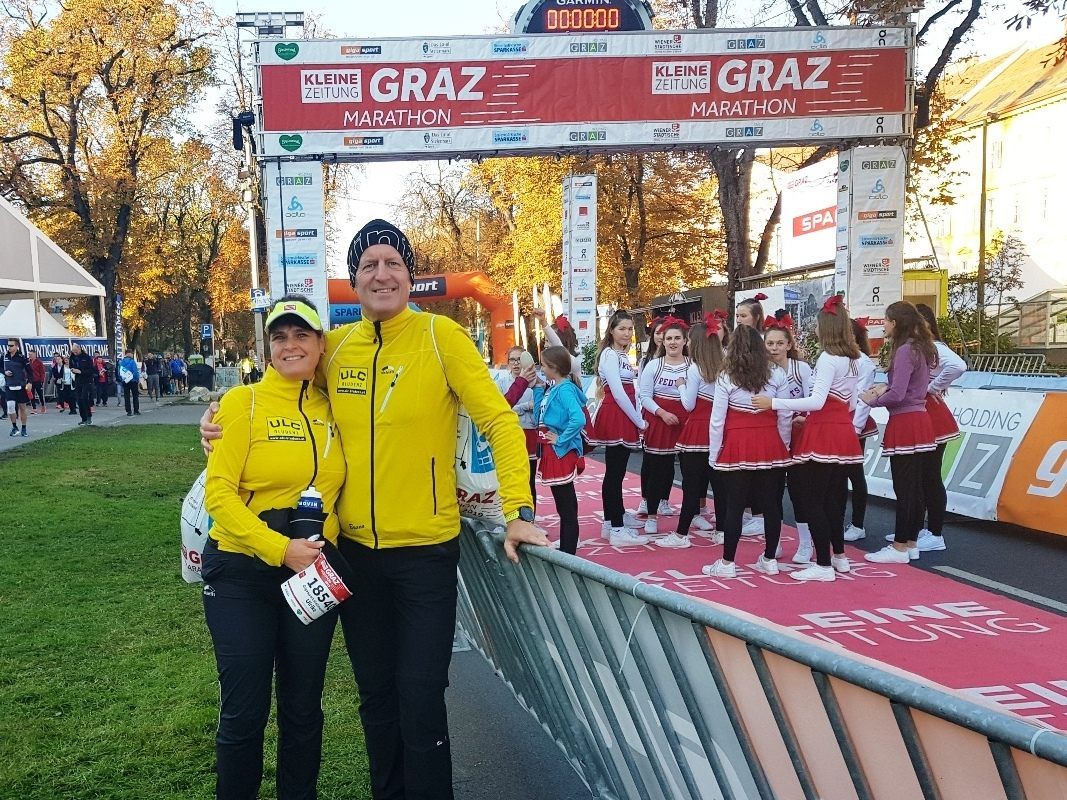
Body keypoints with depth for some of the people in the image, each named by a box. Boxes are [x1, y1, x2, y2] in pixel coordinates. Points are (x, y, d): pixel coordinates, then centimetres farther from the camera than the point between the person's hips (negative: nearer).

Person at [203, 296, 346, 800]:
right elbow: (219, 493, -13)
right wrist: (280, 548, -21)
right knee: (243, 712, 5)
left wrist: (326, 545, -5)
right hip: (243, 574, -3)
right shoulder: (244, 403, -7)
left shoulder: (331, 408, 4)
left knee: (303, 709, 14)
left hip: (313, 573, 4)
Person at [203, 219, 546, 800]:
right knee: (374, 694, 18)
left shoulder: (440, 336, -10)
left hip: (426, 550, -4)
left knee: (421, 701, 2)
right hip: (356, 549, 4)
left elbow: (499, 422, -11)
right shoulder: (335, 346, 1)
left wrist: (518, 511, -19)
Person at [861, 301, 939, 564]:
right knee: (916, 487, 12)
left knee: (904, 488, -4)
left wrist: (873, 400, -4)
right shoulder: (921, 348, 12)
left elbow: (897, 395, -20)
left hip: (904, 424, -9)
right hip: (920, 421, 9)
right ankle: (911, 543, 20)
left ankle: (900, 547, 2)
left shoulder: (904, 350, -16)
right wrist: (886, 388, 7)